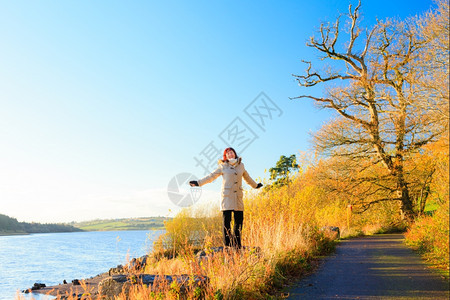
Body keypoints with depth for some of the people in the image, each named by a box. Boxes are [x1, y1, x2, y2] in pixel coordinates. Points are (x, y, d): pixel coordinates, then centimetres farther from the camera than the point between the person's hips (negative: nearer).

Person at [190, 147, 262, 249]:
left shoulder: (241, 165, 12)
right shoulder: (223, 166, 3)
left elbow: (247, 177, 29)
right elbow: (211, 176, 8)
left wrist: (255, 185, 42)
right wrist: (198, 183, 4)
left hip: (238, 196, 4)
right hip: (227, 196, -3)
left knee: (239, 220, 3)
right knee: (226, 220, -5)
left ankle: (237, 244, 14)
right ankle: (228, 245, 0)